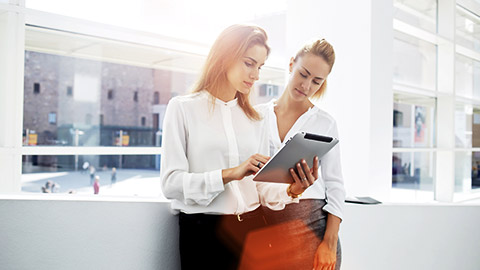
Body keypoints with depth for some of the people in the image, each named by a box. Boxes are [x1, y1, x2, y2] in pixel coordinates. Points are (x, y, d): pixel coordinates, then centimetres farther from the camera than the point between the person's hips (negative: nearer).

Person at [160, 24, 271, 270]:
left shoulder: (254, 118, 14)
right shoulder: (183, 107, 0)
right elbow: (171, 183, -11)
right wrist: (229, 174, -20)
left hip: (253, 228, 4)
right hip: (204, 230, -4)